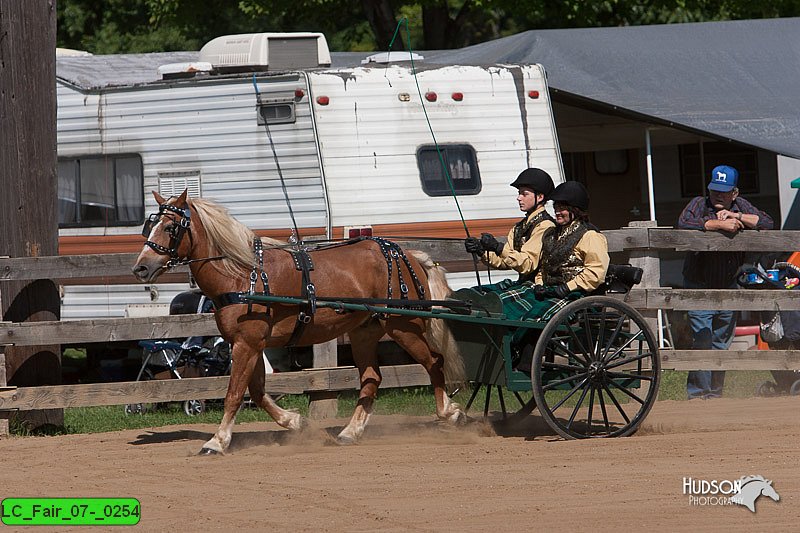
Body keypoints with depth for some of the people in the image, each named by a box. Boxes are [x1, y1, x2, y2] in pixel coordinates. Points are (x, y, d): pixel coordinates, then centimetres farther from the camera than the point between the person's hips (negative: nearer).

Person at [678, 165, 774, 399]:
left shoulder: (741, 206, 5)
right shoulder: (699, 204, -6)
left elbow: (767, 222, -4)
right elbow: (684, 223, -26)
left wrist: (738, 217, -16)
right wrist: (720, 224, -28)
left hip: (728, 287, 5)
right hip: (700, 287, -5)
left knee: (722, 344, 11)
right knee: (702, 342, -13)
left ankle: (715, 393, 20)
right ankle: (697, 393, -9)